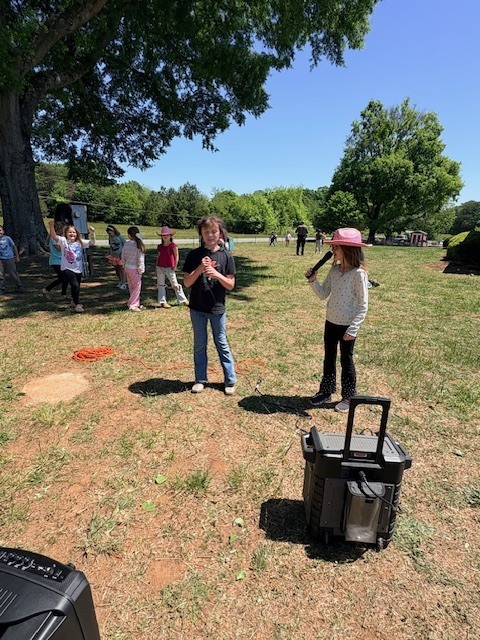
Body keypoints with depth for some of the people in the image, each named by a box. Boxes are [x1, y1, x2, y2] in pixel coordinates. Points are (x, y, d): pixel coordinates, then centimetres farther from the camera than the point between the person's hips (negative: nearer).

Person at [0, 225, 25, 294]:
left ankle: (20, 287, 18)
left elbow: (14, 247, 4)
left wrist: (17, 257, 7)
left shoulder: (7, 238, -5)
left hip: (9, 258, -2)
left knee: (13, 274, 4)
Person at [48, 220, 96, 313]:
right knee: (75, 285, -21)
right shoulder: (63, 241, -6)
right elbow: (54, 236, -20)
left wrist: (92, 233, -16)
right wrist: (52, 226, -34)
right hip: (67, 269, -5)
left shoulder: (80, 242, 3)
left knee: (77, 287, 17)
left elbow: (91, 243, -3)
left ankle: (74, 301, 44)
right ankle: (77, 304, -6)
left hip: (78, 269, 5)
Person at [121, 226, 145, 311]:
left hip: (127, 268, 6)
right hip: (134, 269, -6)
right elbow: (140, 260, -14)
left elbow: (123, 257, 5)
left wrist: (124, 266, 17)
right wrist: (140, 271, -6)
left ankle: (136, 303, 25)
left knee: (131, 287, 14)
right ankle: (132, 305, 8)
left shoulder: (126, 244, -3)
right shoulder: (139, 246, -16)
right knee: (137, 287, 5)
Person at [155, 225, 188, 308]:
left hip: (169, 268, -4)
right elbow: (158, 257, 13)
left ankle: (183, 300, 12)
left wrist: (174, 267, -6)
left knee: (175, 284, 1)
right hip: (160, 268, 5)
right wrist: (157, 267, 7)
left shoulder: (173, 246, -8)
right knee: (161, 285, 7)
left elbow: (176, 257, -6)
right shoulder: (159, 247, 5)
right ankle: (162, 302, 15)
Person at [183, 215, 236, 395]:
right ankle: (200, 379, 26)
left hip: (217, 308, -1)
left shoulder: (226, 256, -4)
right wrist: (200, 269, -21)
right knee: (199, 344, 13)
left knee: (222, 344, 9)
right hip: (197, 308, 1)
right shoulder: (194, 255, -3)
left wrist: (217, 274, -21)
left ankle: (230, 380, 20)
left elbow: (230, 285, -4)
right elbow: (187, 282, -6)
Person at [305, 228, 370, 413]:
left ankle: (348, 397, 28)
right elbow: (323, 295, 6)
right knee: (329, 358, 17)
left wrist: (353, 328, -20)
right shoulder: (334, 270, 2)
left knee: (346, 360, 9)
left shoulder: (358, 273, -18)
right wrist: (313, 281, -10)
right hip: (331, 322, 6)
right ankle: (326, 392, 34)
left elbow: (363, 305, -16)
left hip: (347, 325, -6)